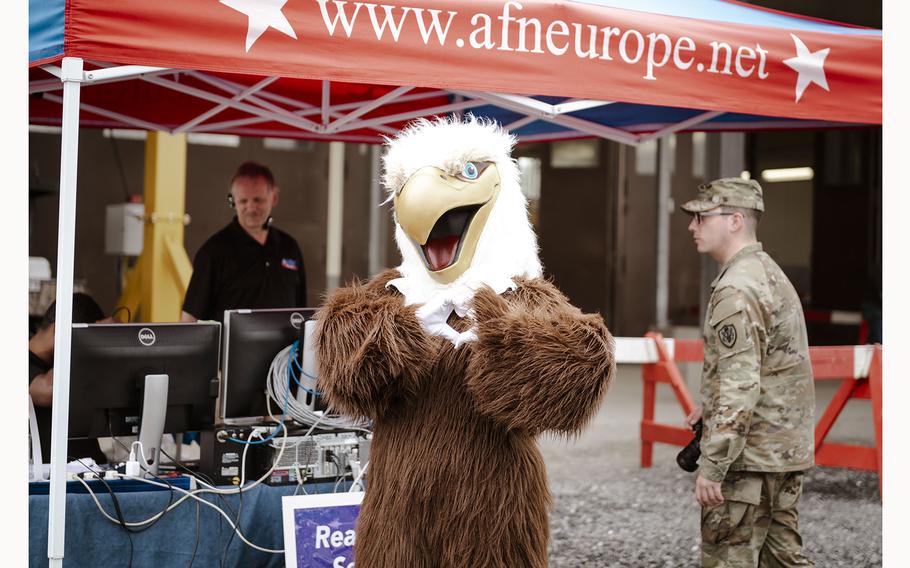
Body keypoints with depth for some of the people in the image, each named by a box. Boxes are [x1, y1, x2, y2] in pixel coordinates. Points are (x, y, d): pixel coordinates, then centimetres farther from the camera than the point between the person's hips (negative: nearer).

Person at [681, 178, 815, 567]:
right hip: (788, 448, 10)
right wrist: (711, 406, 22)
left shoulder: (737, 289, -19)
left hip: (747, 455, -10)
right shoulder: (771, 273, 14)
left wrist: (711, 466, -23)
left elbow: (740, 385, -24)